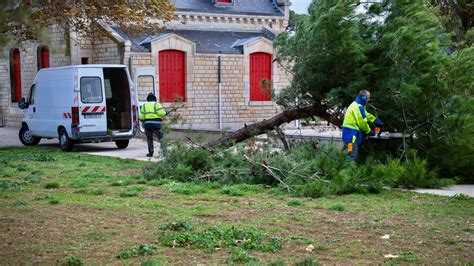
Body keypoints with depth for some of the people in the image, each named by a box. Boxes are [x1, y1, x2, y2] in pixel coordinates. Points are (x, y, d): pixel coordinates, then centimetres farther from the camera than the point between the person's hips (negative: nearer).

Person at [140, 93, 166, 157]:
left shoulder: (144, 105, 13)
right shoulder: (156, 104, 3)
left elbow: (142, 117, 9)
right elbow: (160, 112, -11)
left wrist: (143, 120, 28)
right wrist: (165, 113, 10)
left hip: (147, 124, 2)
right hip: (156, 124, -2)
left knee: (149, 139, 10)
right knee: (161, 137, 3)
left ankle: (150, 153, 6)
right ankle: (164, 150, -9)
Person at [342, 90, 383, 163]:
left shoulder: (357, 105, 17)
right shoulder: (358, 107, -17)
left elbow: (367, 115, 26)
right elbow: (362, 122, -16)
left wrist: (377, 120, 19)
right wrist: (369, 131, -2)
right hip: (351, 135, -11)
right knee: (353, 158, -13)